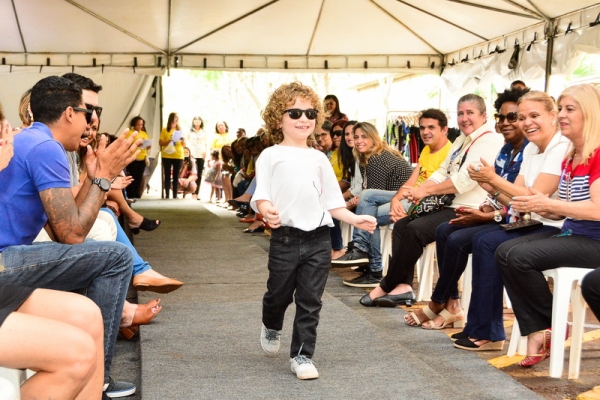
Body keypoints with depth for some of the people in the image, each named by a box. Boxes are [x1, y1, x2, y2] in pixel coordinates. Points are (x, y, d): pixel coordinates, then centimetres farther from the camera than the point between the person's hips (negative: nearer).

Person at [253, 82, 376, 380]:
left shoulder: (318, 158, 11)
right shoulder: (271, 156, 1)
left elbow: (332, 201, 12)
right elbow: (261, 196, -6)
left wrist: (355, 219, 0)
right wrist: (267, 211, -27)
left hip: (318, 239, 2)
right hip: (285, 237, -2)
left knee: (310, 302, 5)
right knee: (279, 294, 13)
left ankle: (302, 355, 16)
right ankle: (271, 328, 45)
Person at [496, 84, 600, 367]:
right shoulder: (569, 156, 13)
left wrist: (547, 203, -21)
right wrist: (539, 208, -3)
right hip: (570, 233, 9)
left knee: (520, 257, -23)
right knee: (505, 252, -9)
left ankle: (551, 327, -2)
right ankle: (536, 331, -9)